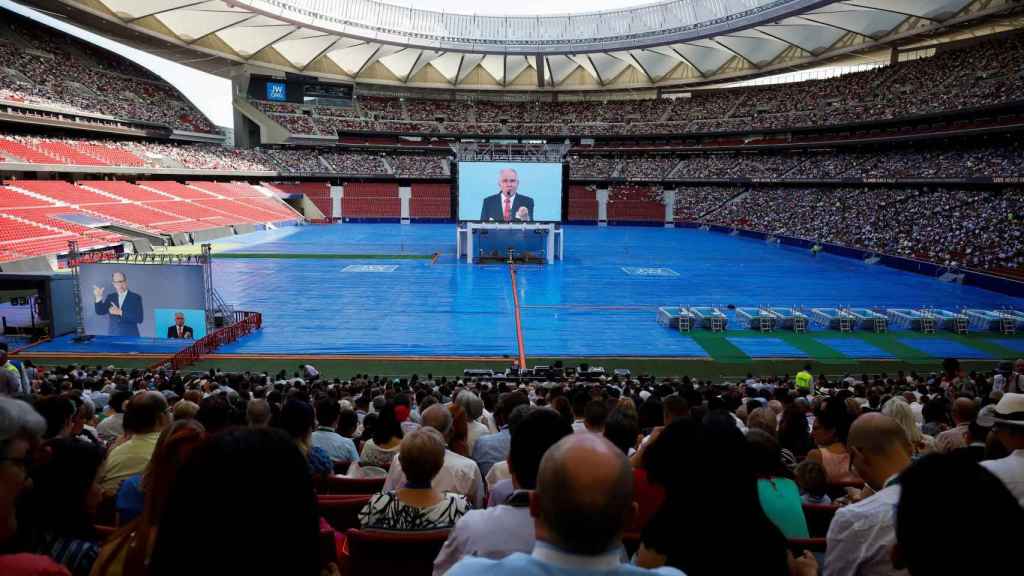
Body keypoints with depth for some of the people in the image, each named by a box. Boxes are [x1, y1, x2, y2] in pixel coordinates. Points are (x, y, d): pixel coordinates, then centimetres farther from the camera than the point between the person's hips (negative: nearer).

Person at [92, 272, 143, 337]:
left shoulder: (136, 298, 0)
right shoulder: (110, 297, 11)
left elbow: (139, 319, -10)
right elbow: (100, 312, -2)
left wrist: (121, 312, -19)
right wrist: (98, 297, -16)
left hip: (130, 339, -3)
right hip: (113, 339, 3)